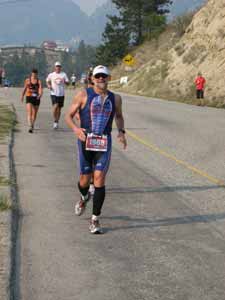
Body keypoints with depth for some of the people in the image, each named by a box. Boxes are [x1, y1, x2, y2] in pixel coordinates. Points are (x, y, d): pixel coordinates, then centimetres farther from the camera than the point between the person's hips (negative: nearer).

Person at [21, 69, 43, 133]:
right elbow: (25, 89, 16)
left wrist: (40, 95, -34)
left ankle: (32, 125, 33)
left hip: (36, 98, 1)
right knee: (29, 113, -16)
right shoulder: (27, 80, 3)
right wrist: (22, 96, 23)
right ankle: (30, 127, -25)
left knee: (34, 114, 11)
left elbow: (41, 89, -15)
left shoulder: (39, 81, -1)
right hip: (29, 97, -1)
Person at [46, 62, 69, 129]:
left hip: (61, 94, 2)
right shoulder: (51, 75, 5)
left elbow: (68, 83, 2)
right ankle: (55, 121, -10)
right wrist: (49, 85, -3)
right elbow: (48, 81, 18)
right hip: (54, 93, -2)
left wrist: (64, 81, -20)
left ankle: (57, 122, 19)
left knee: (59, 108, 7)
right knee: (55, 106, -20)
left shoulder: (64, 74, 5)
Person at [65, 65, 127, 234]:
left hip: (104, 143, 1)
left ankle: (95, 220, -2)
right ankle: (84, 198, 44)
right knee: (85, 180, 6)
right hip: (85, 141, -1)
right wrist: (75, 128, -20)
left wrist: (121, 132, 7)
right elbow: (68, 116, 1)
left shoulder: (115, 98, 7)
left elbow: (119, 116, 26)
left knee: (99, 179, -10)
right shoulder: (84, 95, -2)